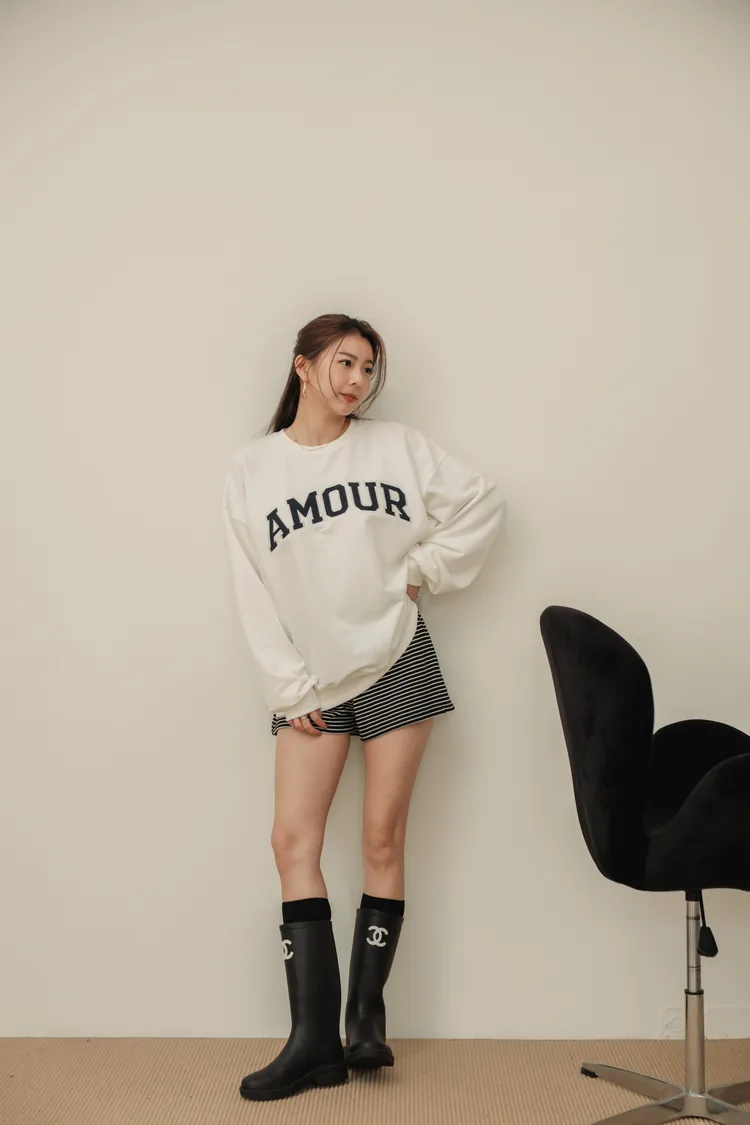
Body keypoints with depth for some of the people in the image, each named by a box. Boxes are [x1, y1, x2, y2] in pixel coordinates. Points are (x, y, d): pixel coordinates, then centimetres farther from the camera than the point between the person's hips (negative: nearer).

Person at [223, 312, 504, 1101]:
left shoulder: (398, 446, 1)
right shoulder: (252, 468, 1)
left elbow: (480, 505, 7)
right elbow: (253, 591, -1)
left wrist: (421, 570, -1)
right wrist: (288, 687, -5)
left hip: (395, 660, -1)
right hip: (310, 679, 1)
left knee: (382, 838, 0)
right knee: (292, 839, -6)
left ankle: (365, 1019, 10)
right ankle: (314, 1042, -3)